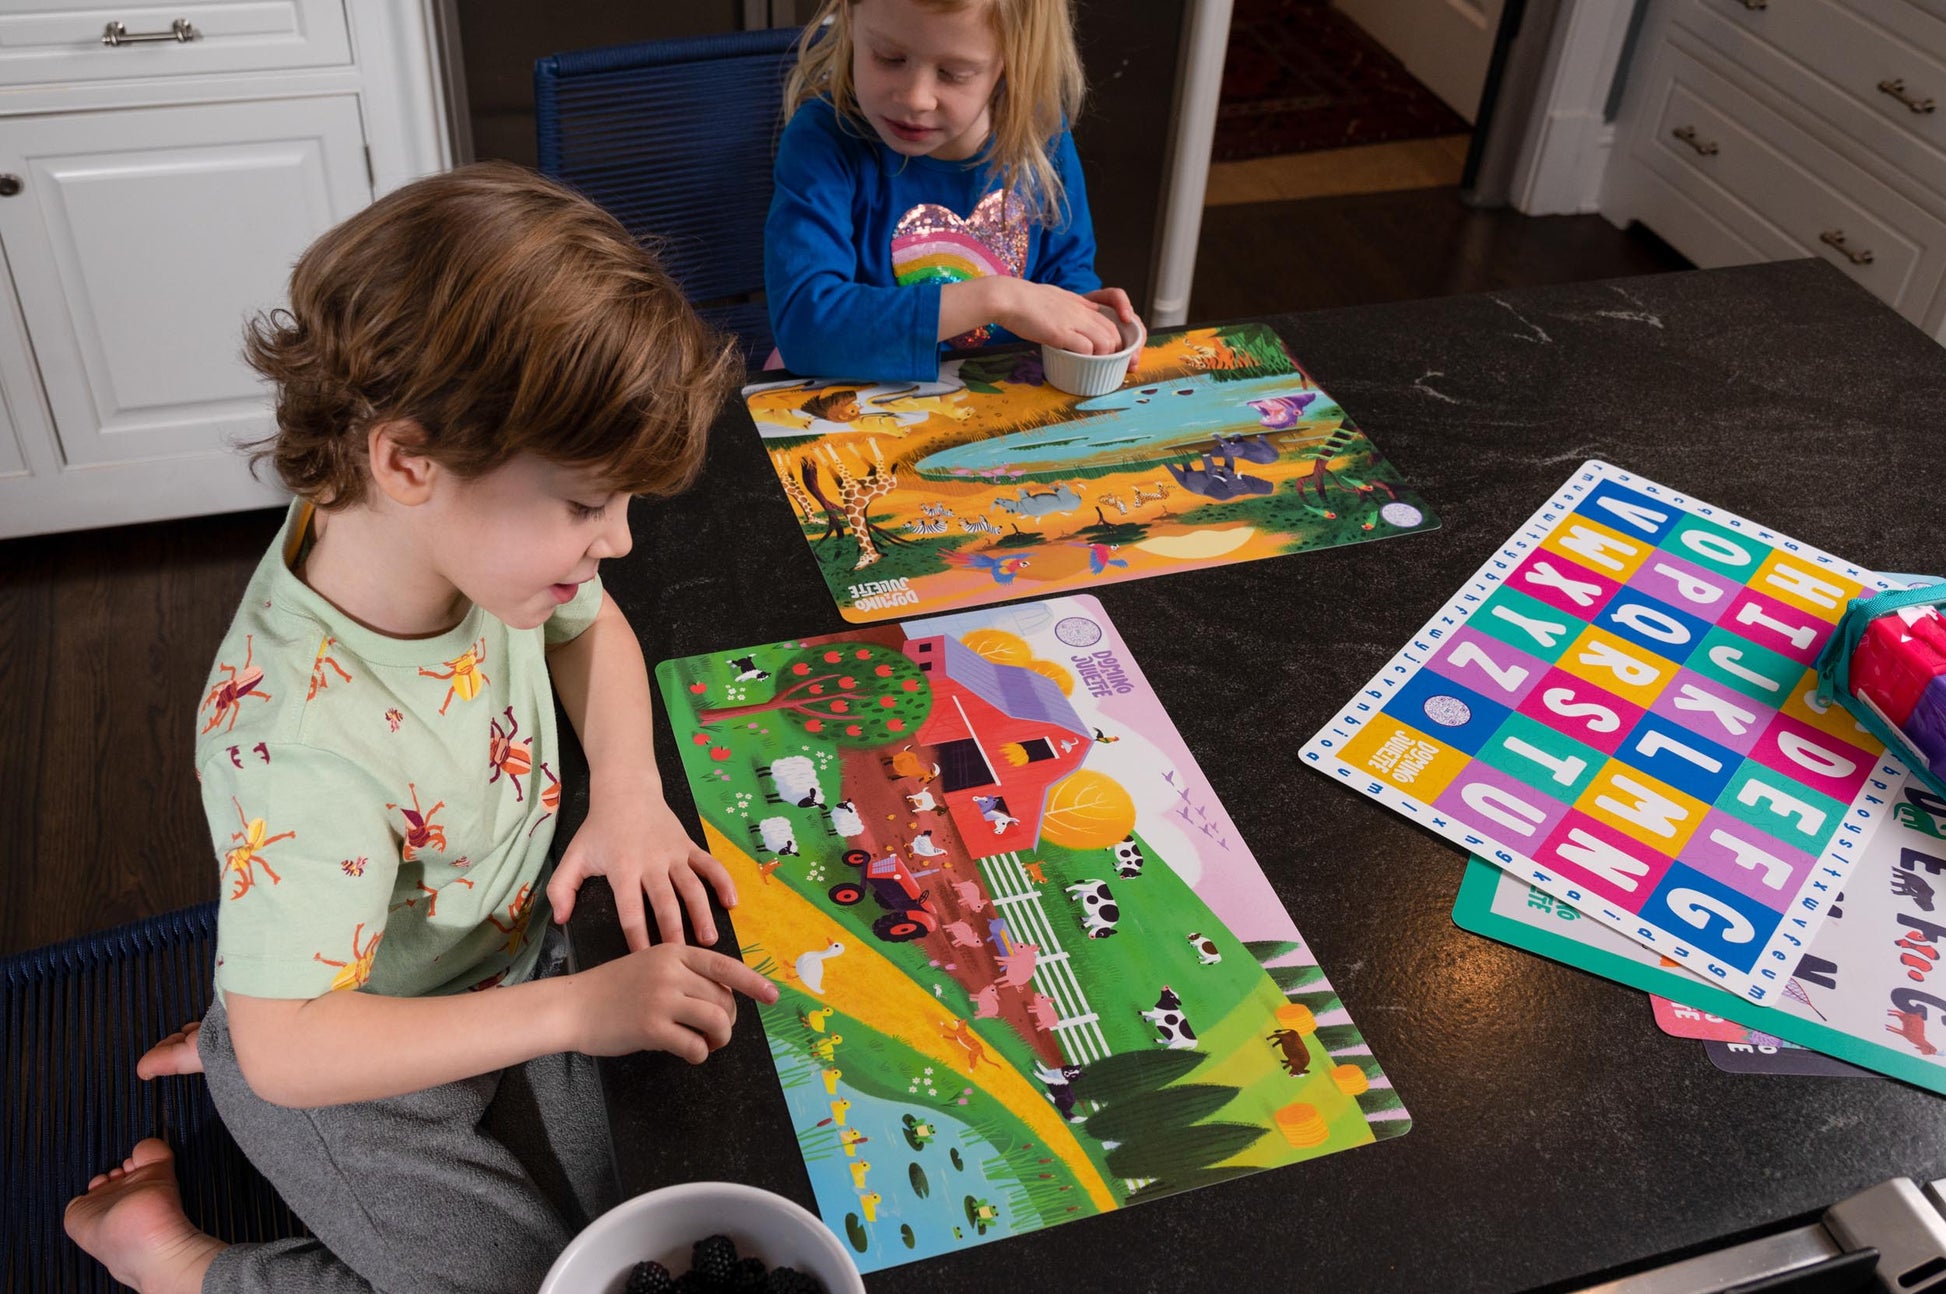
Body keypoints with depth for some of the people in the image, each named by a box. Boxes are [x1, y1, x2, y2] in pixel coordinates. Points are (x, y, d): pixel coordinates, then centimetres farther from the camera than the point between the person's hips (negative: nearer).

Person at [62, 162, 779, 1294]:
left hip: (503, 942, 7)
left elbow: (590, 625, 3)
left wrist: (628, 789, -15)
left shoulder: (475, 523, -21)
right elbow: (288, 1045, -33)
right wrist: (576, 1008, -34)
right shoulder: (308, 745, -42)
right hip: (356, 1079, -6)